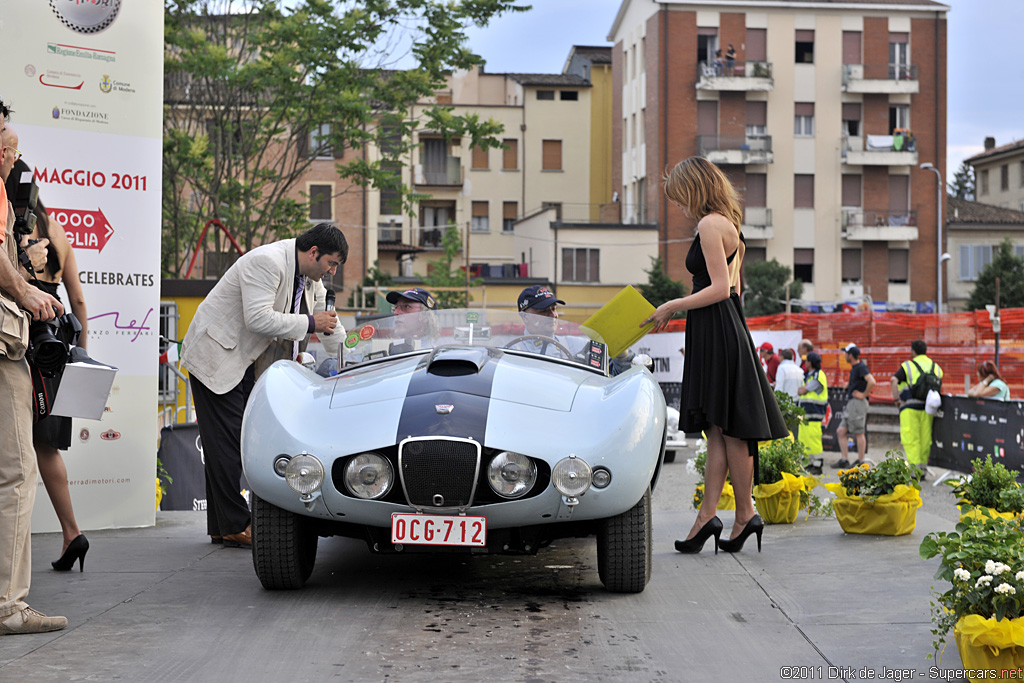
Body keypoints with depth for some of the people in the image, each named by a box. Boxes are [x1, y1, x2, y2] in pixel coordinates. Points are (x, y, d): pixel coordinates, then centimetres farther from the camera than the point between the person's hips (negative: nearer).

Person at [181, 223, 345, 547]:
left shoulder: (310, 277, 7)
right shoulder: (266, 262, -22)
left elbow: (328, 322, 18)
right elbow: (258, 319, -30)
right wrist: (308, 323, -23)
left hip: (247, 362, 10)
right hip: (215, 357, -9)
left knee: (241, 441, 6)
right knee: (225, 444, -9)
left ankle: (221, 527, 10)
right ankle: (235, 527, -7)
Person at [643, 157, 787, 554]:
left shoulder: (710, 225, -13)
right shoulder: (725, 225, 17)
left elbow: (720, 289, -19)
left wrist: (672, 306, -12)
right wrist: (676, 309, 19)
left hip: (718, 334, -10)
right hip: (719, 332, 10)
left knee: (728, 429, -3)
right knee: (718, 429, 6)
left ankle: (745, 514, 5)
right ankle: (708, 514, 7)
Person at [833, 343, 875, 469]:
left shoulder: (861, 367, -13)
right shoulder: (854, 368, 17)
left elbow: (872, 382, -26)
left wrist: (864, 394, -16)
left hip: (858, 403, -10)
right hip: (851, 403, 10)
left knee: (859, 433, -3)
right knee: (841, 431, 8)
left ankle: (860, 461, 3)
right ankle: (844, 460, 10)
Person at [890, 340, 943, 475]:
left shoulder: (908, 366, 0)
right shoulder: (936, 367, 13)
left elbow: (893, 380, -14)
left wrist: (896, 399, -8)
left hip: (910, 407, -4)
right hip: (928, 408, 4)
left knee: (910, 438, -3)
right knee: (925, 439, 9)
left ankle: (914, 467, -11)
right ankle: (923, 468, 13)